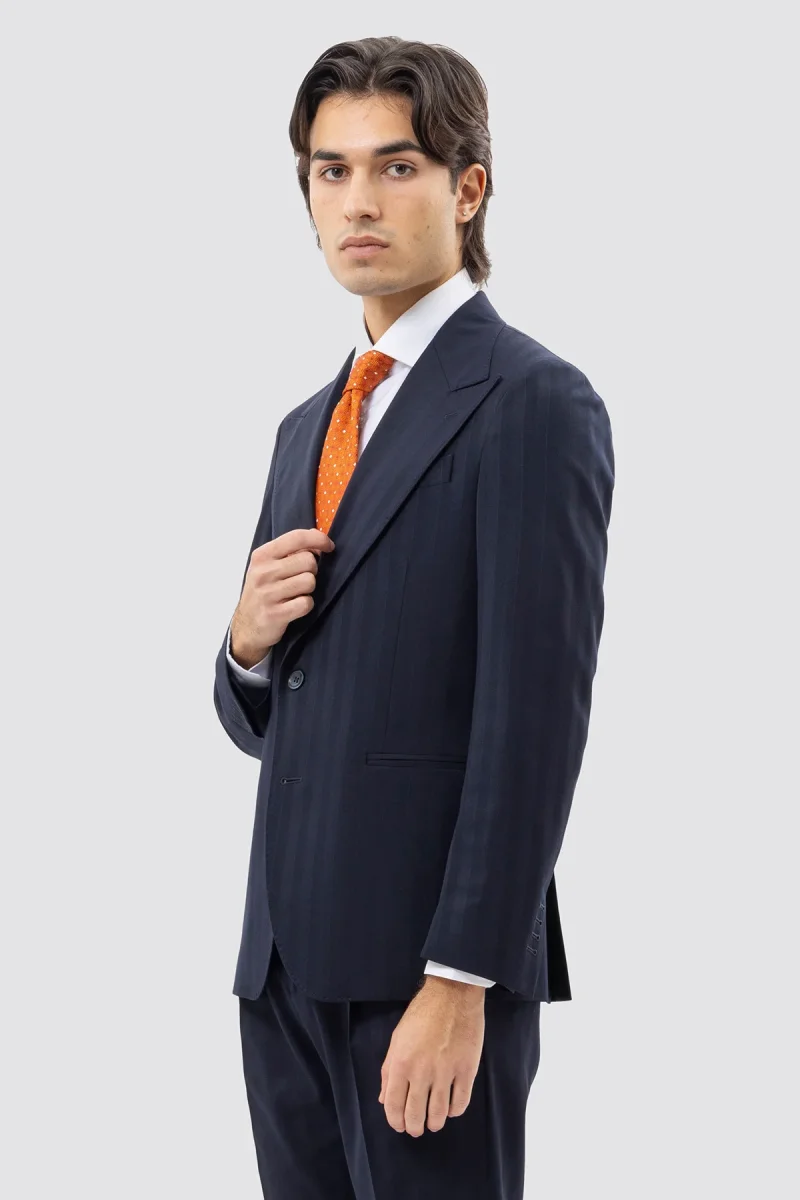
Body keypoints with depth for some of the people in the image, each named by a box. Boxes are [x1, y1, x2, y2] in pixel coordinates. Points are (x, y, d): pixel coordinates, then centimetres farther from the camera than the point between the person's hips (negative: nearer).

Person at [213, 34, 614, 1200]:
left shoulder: (534, 403, -7)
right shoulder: (309, 427, 17)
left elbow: (535, 717, -14)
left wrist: (459, 981, -18)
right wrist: (248, 643, -2)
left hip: (431, 967, -7)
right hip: (288, 958, 7)